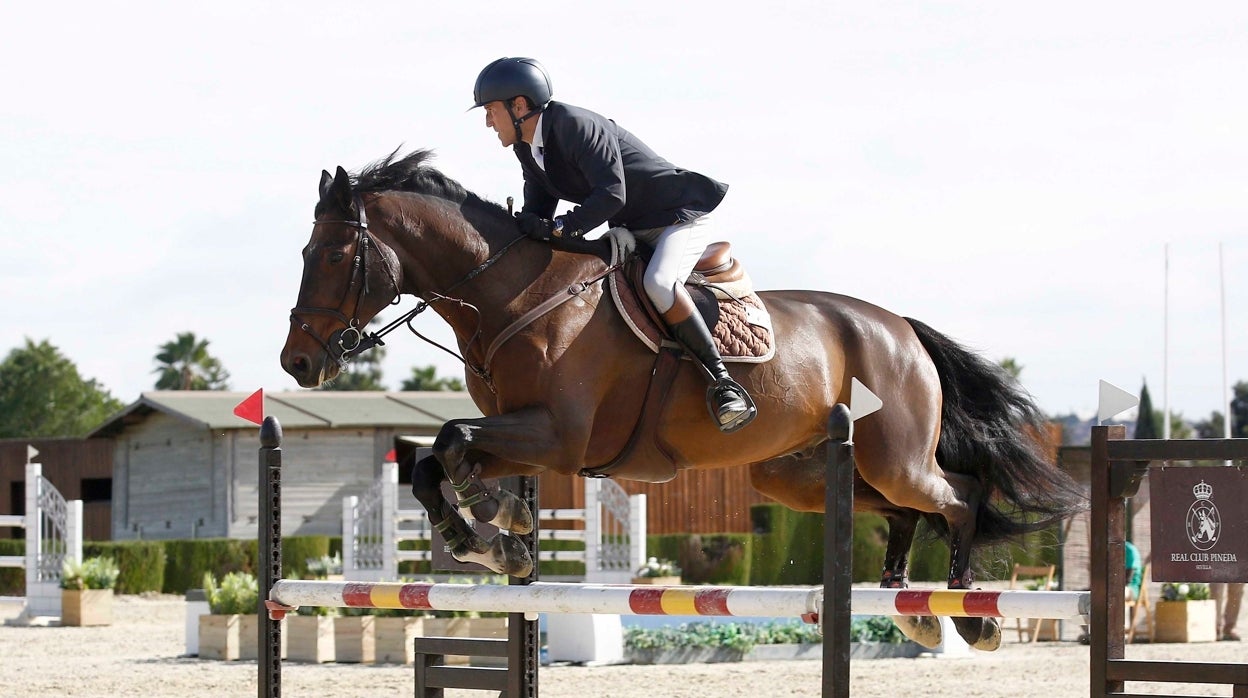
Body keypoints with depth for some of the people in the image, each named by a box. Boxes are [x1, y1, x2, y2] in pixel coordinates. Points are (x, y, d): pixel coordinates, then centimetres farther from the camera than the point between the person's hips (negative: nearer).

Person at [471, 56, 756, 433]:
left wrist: (558, 229, -36)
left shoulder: (576, 125, -24)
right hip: (632, 230, 10)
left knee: (658, 282, -34)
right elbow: (537, 213, 5)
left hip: (681, 215, -10)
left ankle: (722, 381, -29)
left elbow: (611, 194, -32)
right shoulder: (527, 149, 5)